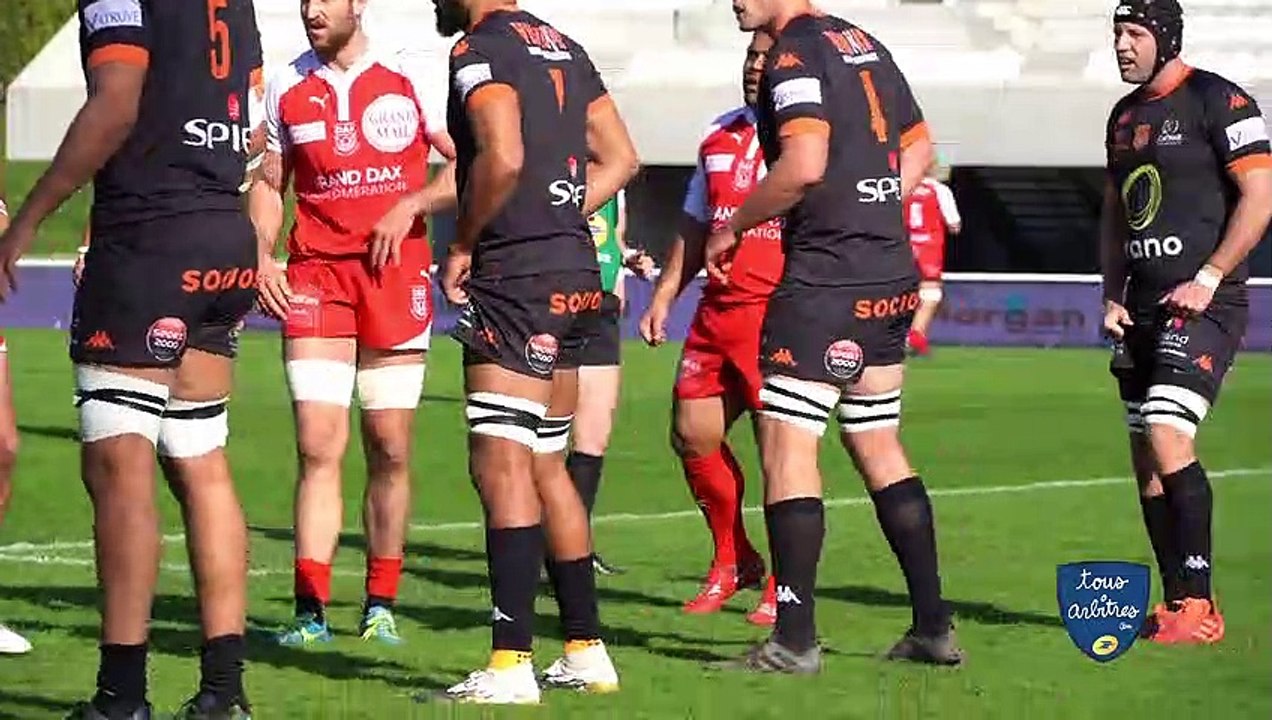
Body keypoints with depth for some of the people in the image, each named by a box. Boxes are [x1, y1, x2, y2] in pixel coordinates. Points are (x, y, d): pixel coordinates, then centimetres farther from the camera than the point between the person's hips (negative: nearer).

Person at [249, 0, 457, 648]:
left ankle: (381, 605, 13)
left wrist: (409, 206, -12)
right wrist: (261, 257, 3)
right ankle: (311, 611, -8)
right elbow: (269, 183, 18)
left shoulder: (409, 77, 1)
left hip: (396, 274, -1)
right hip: (314, 277, 1)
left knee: (390, 450, 3)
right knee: (317, 447, -8)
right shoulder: (285, 88, 9)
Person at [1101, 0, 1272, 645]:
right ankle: (1179, 604, 14)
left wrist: (1209, 278, -17)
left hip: (1204, 303, -8)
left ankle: (1197, 602, -16)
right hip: (1145, 306, 8)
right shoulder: (1124, 116, 17)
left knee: (1167, 433, -20)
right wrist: (1112, 295, 12)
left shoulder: (1218, 102, -7)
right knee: (1146, 458, 6)